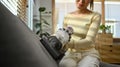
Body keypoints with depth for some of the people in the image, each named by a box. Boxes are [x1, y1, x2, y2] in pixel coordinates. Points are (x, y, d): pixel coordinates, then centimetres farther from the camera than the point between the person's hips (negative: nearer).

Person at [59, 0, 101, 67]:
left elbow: (89, 41, -17)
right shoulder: (67, 16, 9)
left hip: (89, 54, -2)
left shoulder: (95, 16, -5)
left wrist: (68, 44, -32)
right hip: (70, 54, 2)